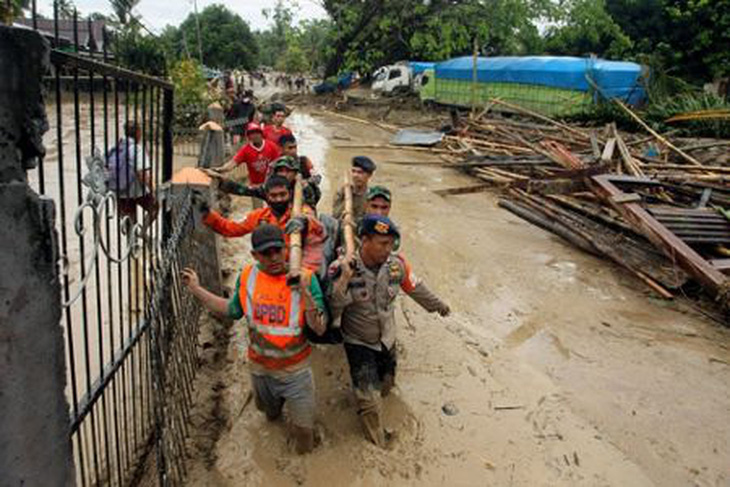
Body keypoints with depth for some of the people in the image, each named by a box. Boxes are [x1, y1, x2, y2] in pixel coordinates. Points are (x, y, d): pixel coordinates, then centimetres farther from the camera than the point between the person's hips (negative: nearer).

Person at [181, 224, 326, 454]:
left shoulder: (305, 278, -21)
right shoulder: (247, 277, -10)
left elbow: (320, 329, -23)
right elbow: (233, 310, 7)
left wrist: (305, 293, -39)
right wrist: (196, 289, 6)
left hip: (295, 372, -3)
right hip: (259, 368, 3)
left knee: (303, 432, 8)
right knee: (269, 411, 29)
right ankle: (276, 407, 64)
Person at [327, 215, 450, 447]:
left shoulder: (397, 264, -16)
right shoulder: (340, 269, -28)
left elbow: (415, 288, 4)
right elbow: (332, 310, -28)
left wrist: (437, 305, 19)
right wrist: (344, 281, -43)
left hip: (387, 339, 5)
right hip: (358, 343, -4)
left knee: (386, 385, 24)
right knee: (369, 402, -2)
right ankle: (377, 446, 22)